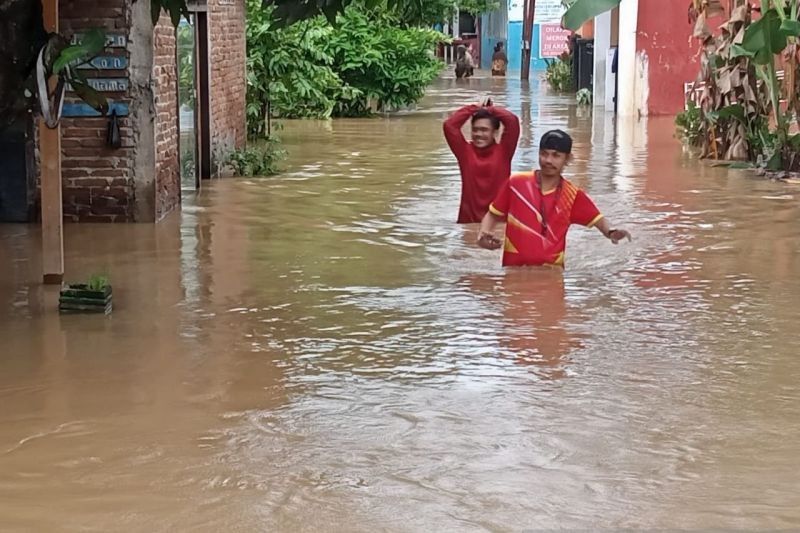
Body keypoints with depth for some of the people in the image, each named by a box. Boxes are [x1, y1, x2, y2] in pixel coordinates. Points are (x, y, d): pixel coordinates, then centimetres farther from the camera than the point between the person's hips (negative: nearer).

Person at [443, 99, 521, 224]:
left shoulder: (503, 151, -1)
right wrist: (474, 108, 1)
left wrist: (490, 109, 1)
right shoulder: (466, 151, 3)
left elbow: (513, 122, -12)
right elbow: (449, 125, -7)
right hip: (469, 219, 1)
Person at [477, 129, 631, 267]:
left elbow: (597, 219, 0)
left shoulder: (572, 195, 0)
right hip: (514, 268, 0)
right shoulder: (516, 183, -1)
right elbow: (493, 215, 9)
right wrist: (483, 235, -10)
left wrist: (611, 232, -23)